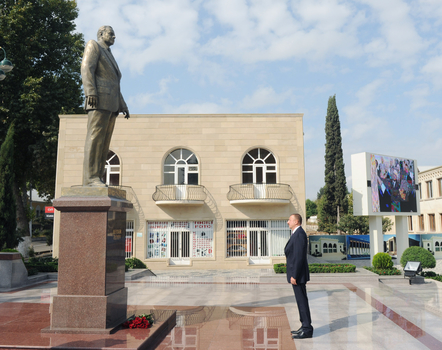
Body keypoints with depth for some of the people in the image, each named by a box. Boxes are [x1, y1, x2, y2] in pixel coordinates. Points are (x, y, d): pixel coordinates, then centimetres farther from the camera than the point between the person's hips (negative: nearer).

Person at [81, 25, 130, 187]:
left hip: (111, 105, 9)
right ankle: (90, 177, -21)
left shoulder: (110, 57, 34)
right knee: (95, 137, -16)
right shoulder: (93, 45, 8)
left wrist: (123, 106, 21)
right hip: (99, 101, -9)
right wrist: (90, 93, -21)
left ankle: (96, 178, -2)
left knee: (104, 142, 0)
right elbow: (86, 68, -7)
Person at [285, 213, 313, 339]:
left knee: (302, 301, -5)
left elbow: (299, 256, -22)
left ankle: (307, 330, 2)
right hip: (296, 274, 11)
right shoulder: (297, 234, 16)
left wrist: (294, 276, -22)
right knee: (301, 300, 14)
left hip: (298, 274, -11)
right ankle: (305, 327, 22)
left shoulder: (299, 234, -17)